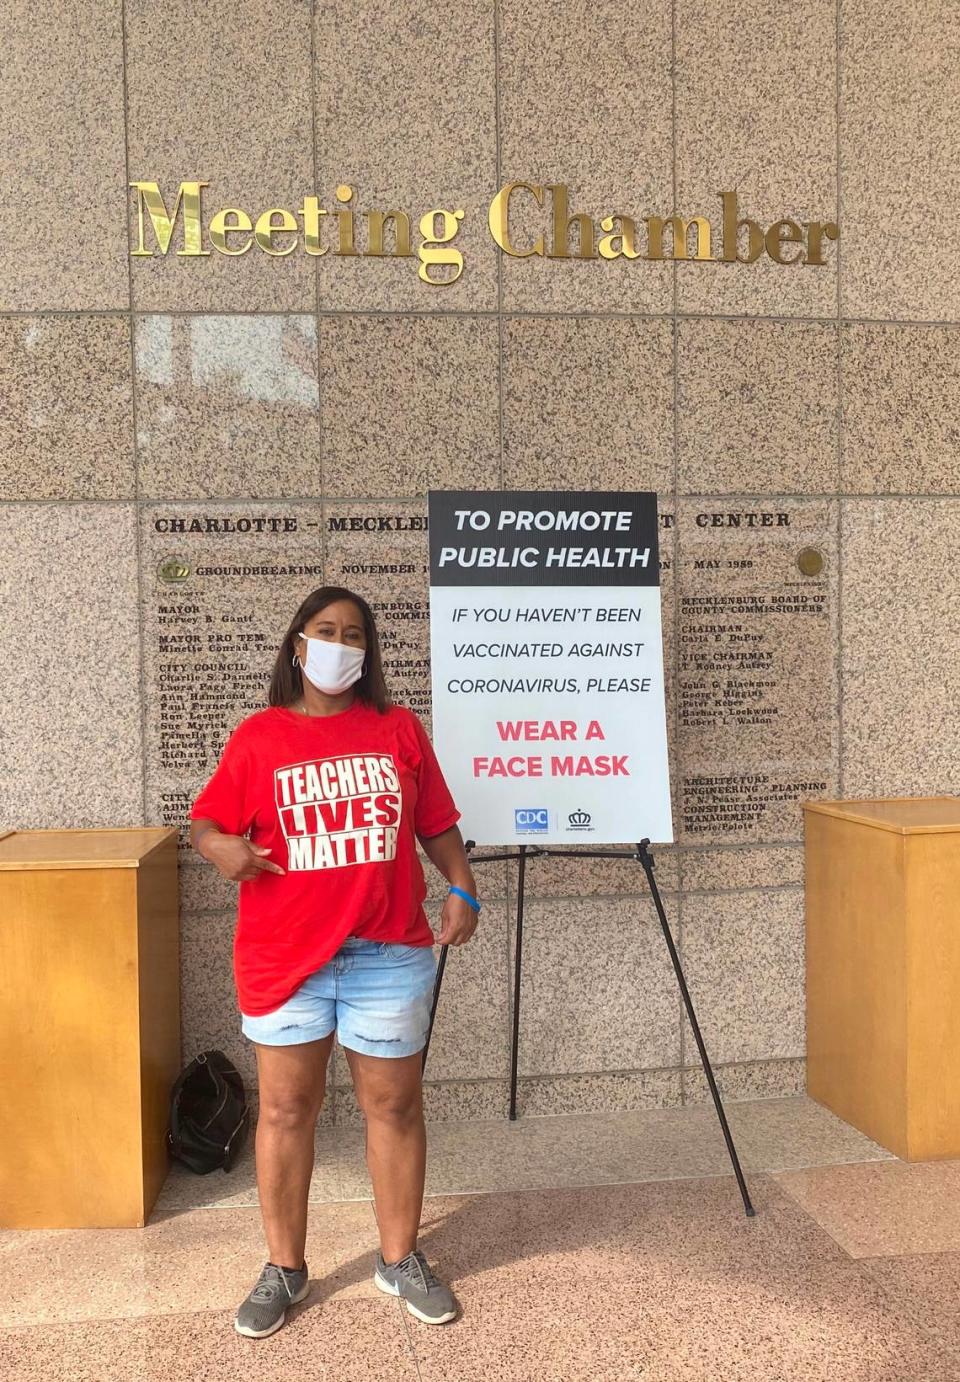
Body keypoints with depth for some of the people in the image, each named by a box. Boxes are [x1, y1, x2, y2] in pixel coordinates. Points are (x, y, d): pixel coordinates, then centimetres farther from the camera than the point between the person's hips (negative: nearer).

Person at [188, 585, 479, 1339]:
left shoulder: (399, 728, 5)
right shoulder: (257, 736, 1)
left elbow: (437, 823, 9)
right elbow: (207, 821, 4)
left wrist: (463, 890, -3)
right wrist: (222, 847, -18)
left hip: (389, 951, 1)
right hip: (286, 953, -1)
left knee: (394, 1105, 10)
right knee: (286, 1110, 9)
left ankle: (400, 1259, 27)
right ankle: (284, 1268, 26)